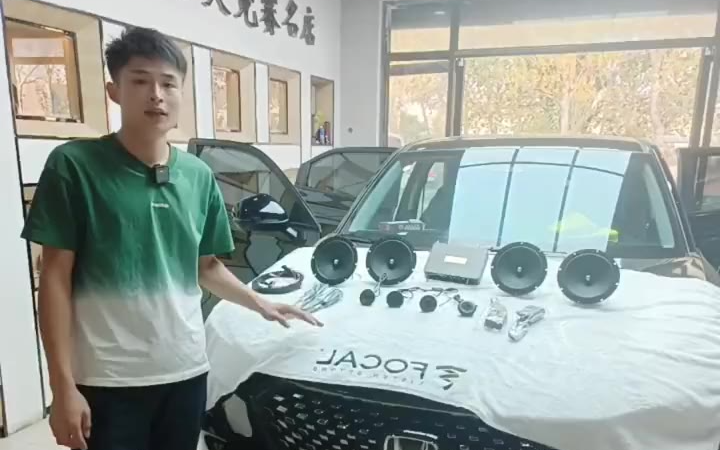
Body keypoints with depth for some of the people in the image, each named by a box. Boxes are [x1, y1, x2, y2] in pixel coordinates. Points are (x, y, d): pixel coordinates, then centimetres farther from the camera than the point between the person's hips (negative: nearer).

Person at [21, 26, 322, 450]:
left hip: (187, 370, 4)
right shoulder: (75, 165, -9)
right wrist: (63, 385, -11)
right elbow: (56, 278, -8)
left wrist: (261, 304, 4)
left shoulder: (199, 175, 3)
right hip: (108, 379, -4)